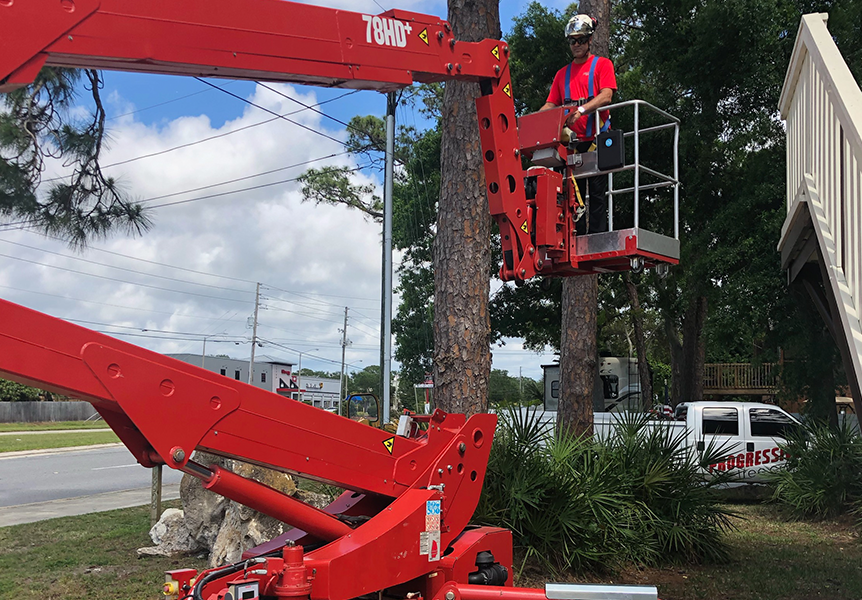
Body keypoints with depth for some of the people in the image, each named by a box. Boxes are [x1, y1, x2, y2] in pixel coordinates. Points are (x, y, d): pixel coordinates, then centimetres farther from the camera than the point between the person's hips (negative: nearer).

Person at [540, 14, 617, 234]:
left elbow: (606, 96, -9)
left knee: (597, 193, -5)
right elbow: (551, 105, 15)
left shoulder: (602, 64, 7)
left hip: (596, 139, -4)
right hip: (572, 141, 4)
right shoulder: (563, 73, 20)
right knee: (573, 193, 2)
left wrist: (581, 110, -26)